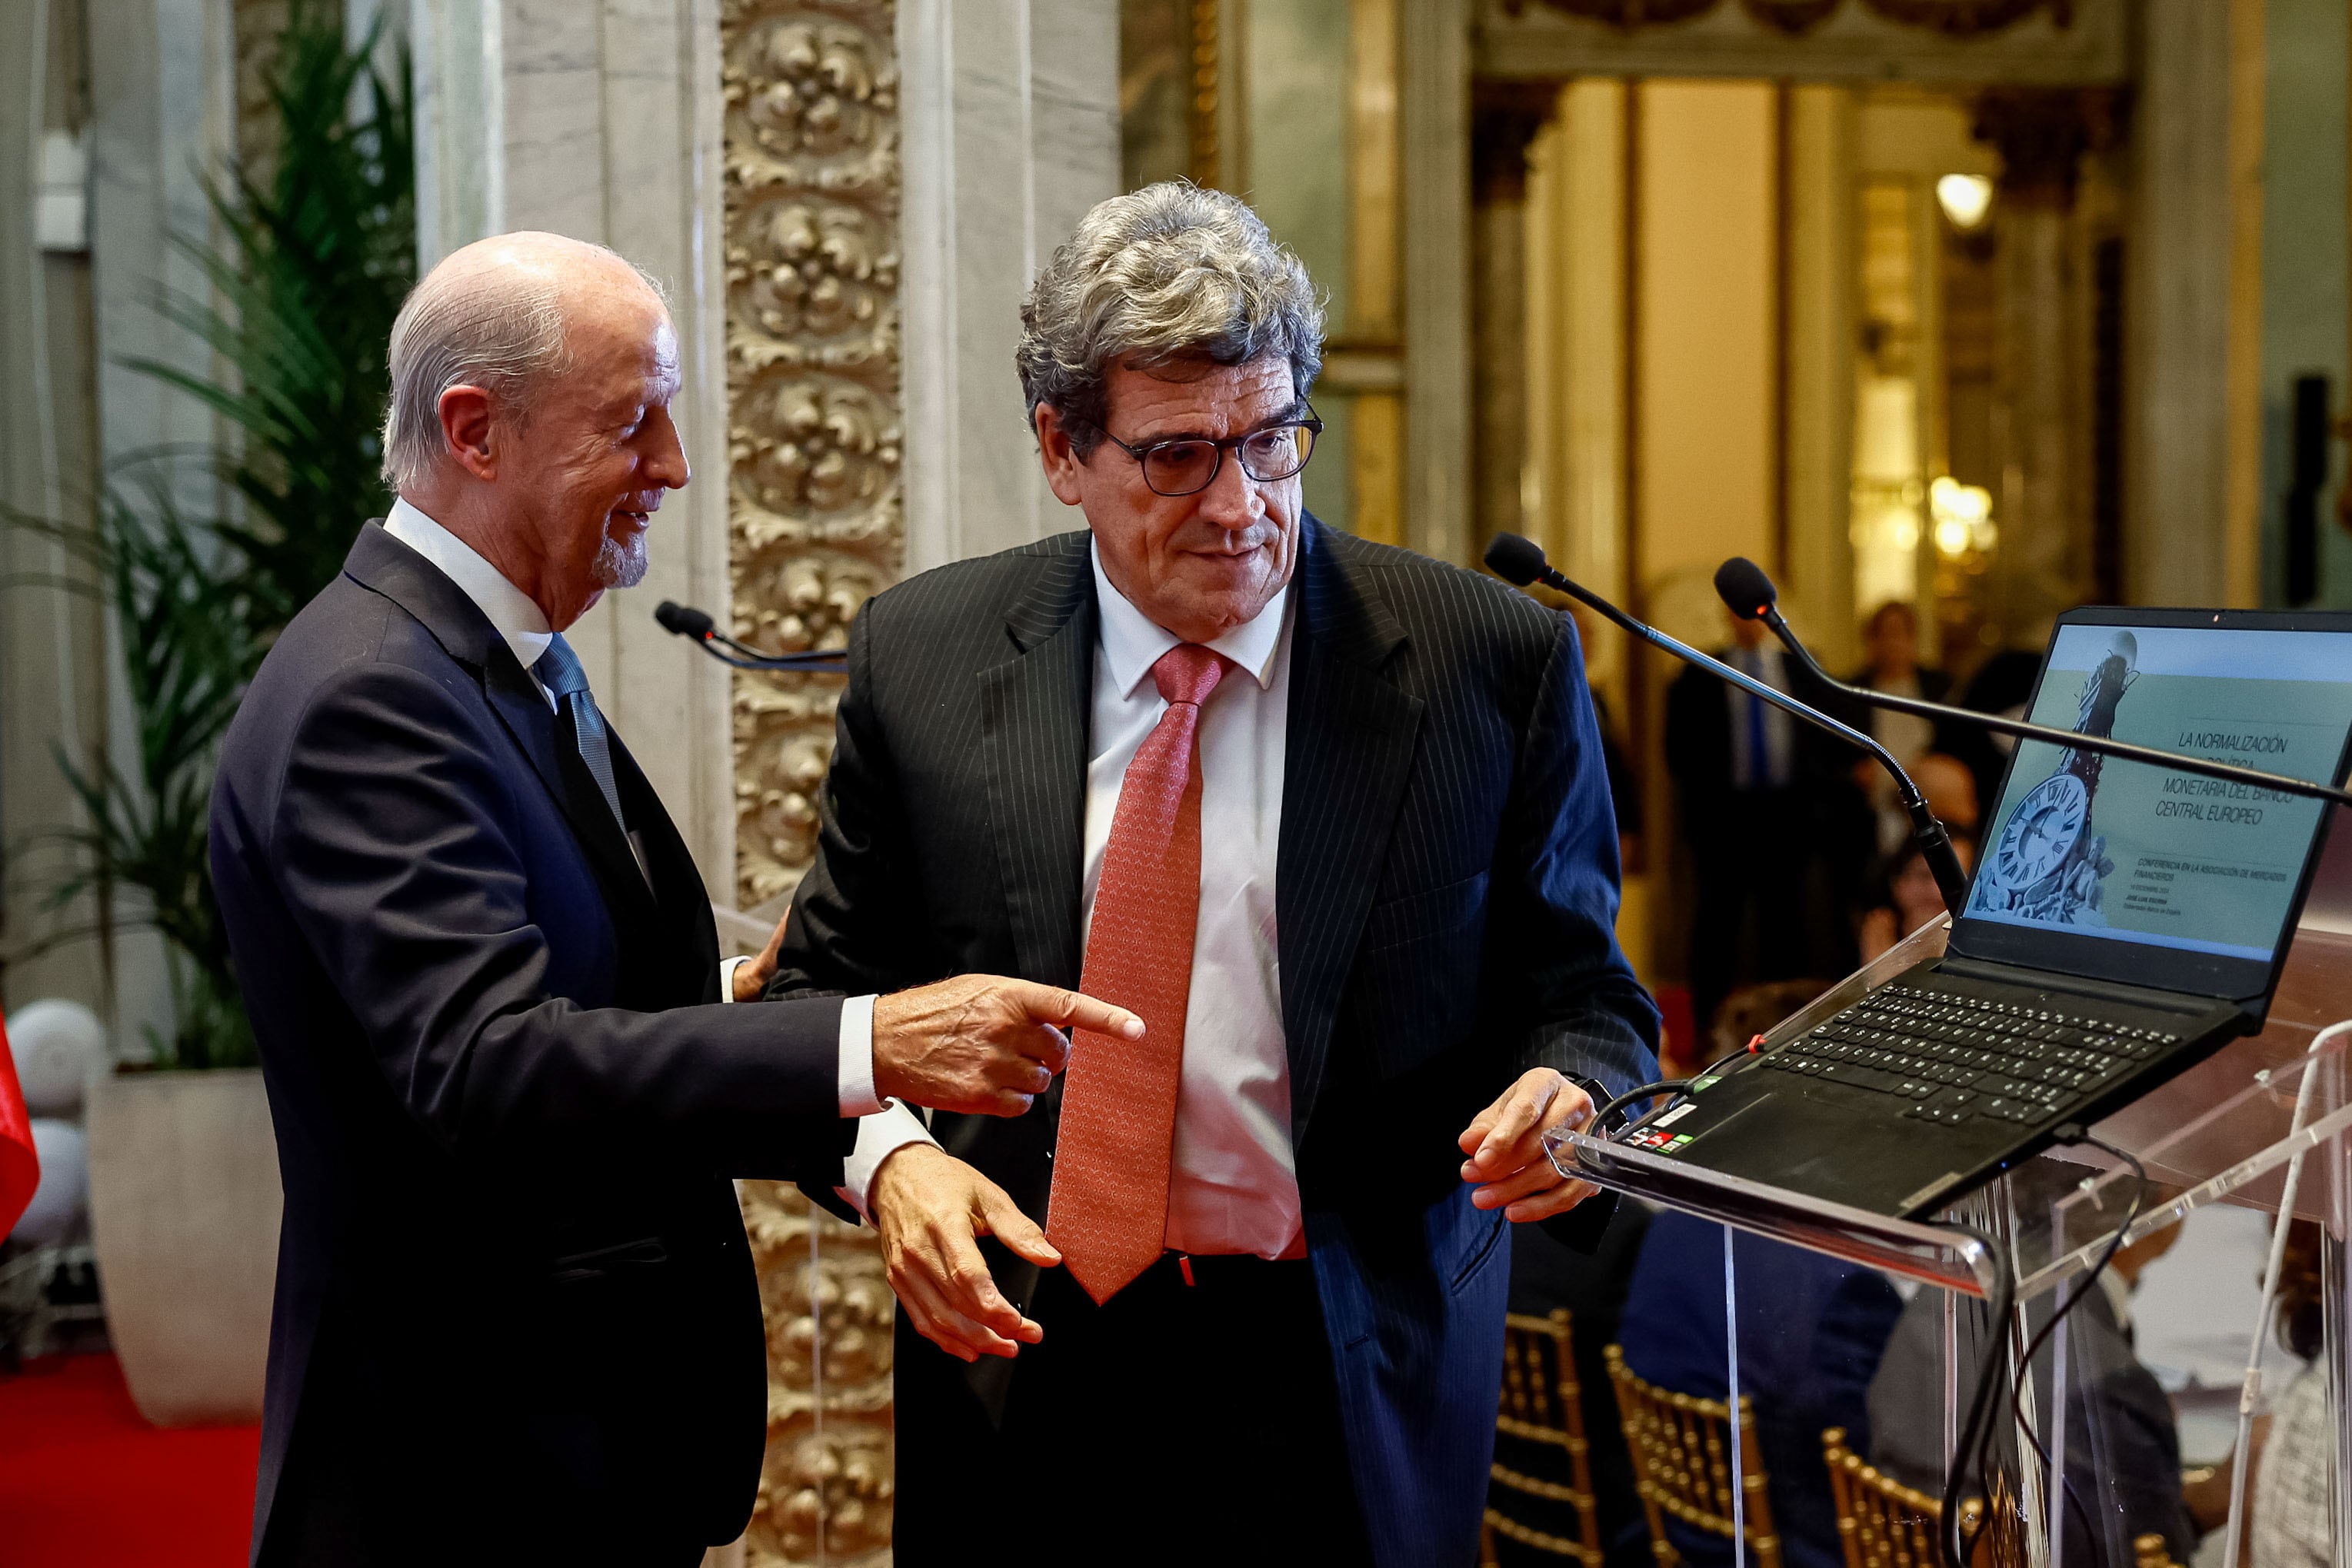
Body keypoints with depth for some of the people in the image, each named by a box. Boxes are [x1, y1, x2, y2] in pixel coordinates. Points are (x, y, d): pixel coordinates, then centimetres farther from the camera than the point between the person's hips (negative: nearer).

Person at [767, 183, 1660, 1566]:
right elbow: (831, 985, 6)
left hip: (1350, 1398, -1)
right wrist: (891, 1154, -13)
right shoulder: (924, 653, -1)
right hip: (1016, 1363, 1)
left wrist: (1563, 1090, -21)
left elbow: (1580, 993, 1)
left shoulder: (1493, 662, -6)